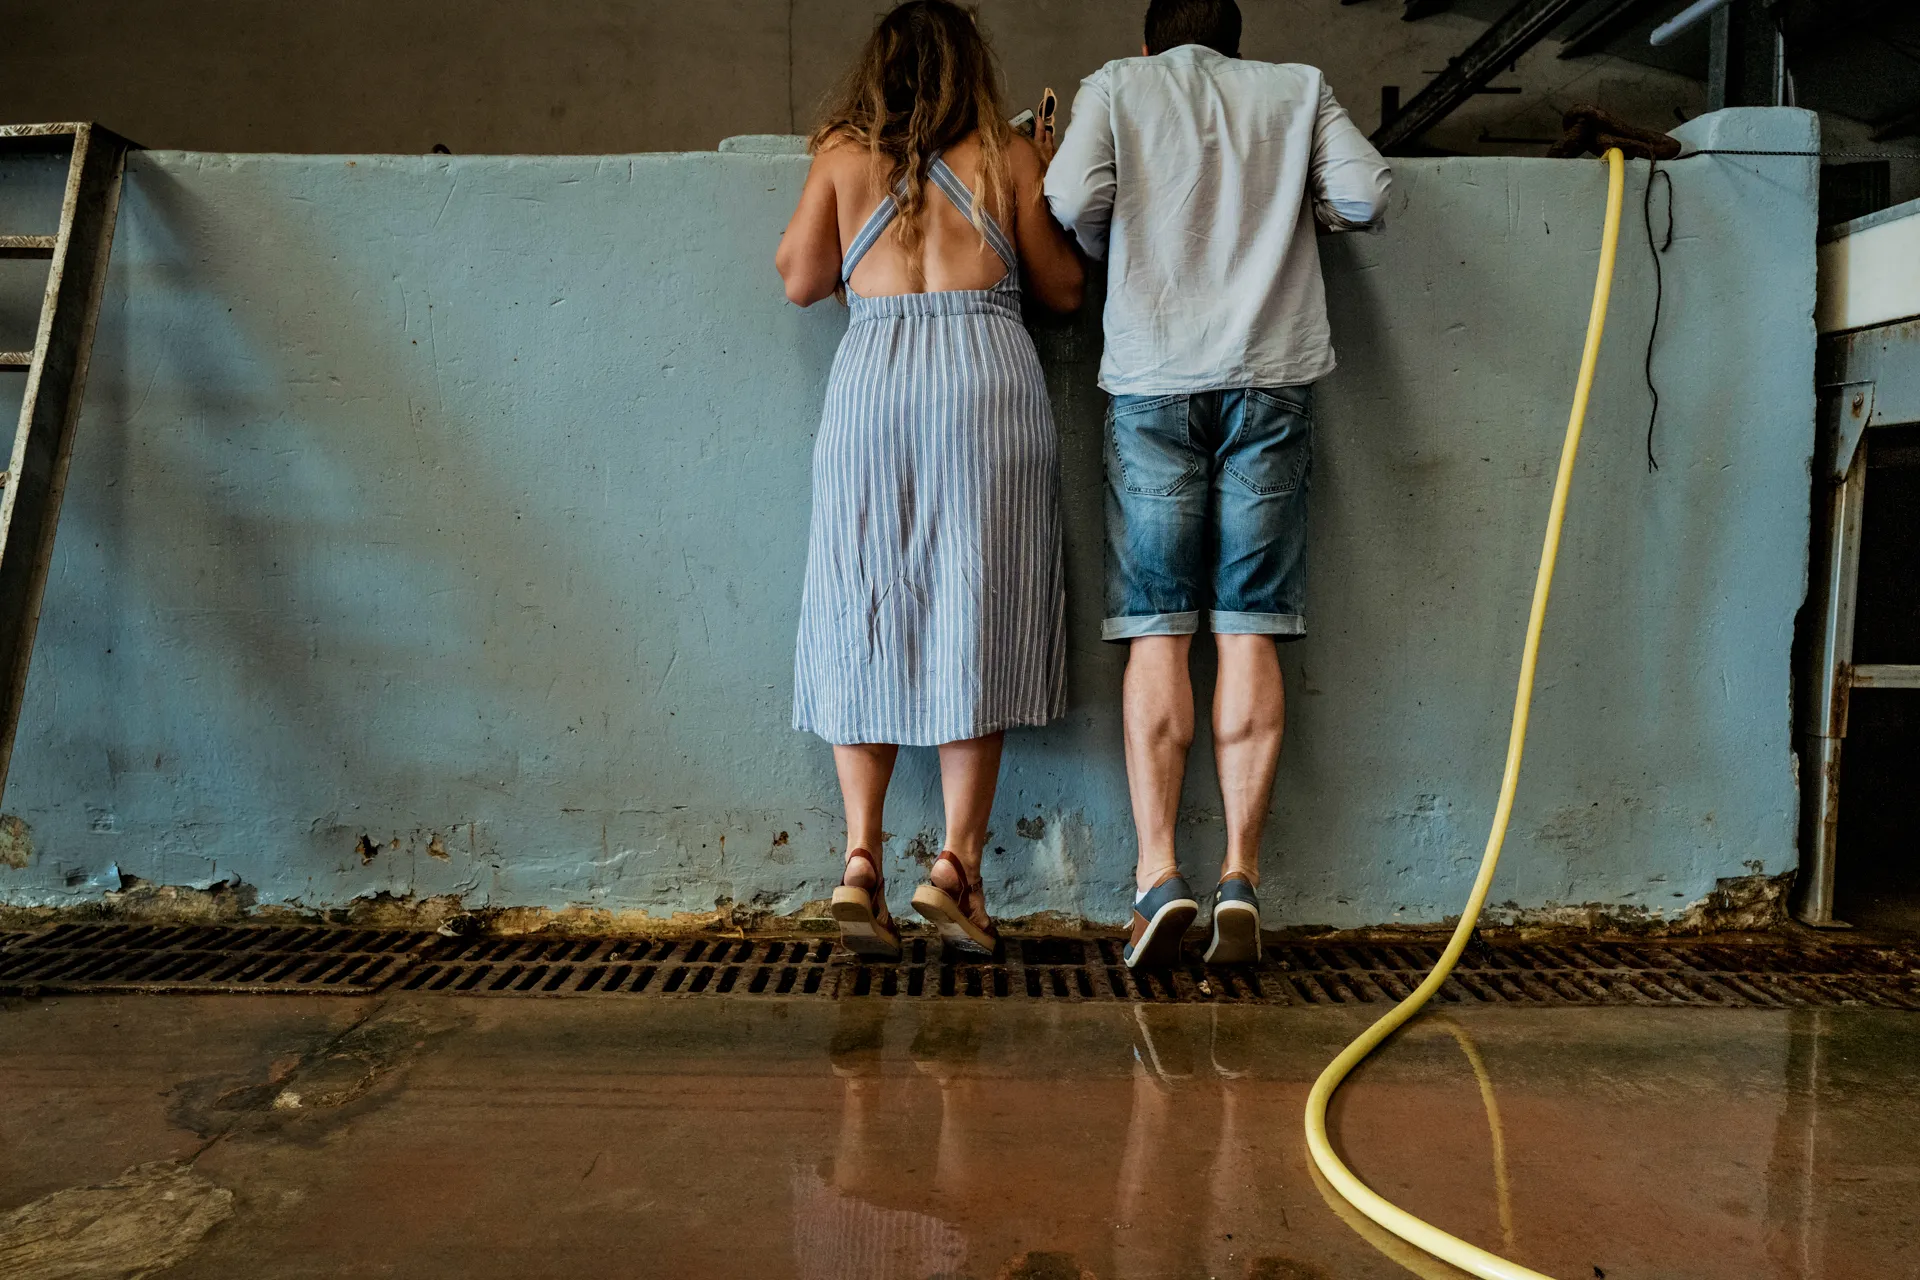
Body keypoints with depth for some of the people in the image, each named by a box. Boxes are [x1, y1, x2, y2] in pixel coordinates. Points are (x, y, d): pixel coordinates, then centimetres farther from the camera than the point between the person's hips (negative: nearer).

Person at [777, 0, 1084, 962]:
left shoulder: (842, 155, 12)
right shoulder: (1010, 157, 10)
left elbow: (801, 281, 13)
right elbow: (1064, 291, 13)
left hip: (871, 378, 1)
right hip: (988, 377, -1)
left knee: (865, 618, 6)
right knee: (976, 620, 1)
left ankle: (861, 860, -2)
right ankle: (957, 863, -1)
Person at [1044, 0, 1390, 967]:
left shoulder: (1114, 86, 14)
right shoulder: (1298, 89, 19)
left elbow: (1072, 198, -4)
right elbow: (1365, 197, 5)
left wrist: (1115, 251, 16)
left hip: (1153, 381, -1)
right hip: (1269, 378, 1)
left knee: (1156, 632, -1)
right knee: (1250, 631, 1)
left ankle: (1158, 871, -8)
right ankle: (1241, 873, -1)